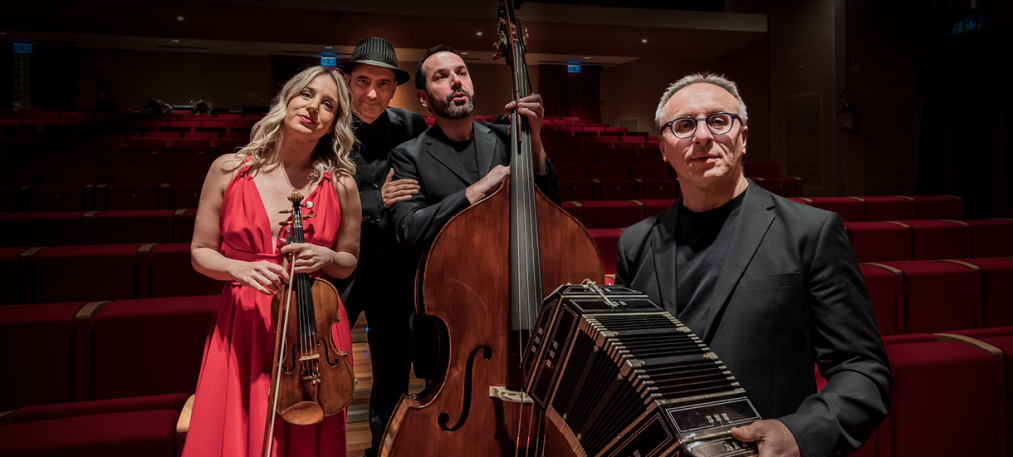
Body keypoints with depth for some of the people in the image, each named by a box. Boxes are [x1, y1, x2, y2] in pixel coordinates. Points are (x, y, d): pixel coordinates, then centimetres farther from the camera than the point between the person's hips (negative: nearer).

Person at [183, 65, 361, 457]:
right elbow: (201, 252, 6)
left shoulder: (341, 185, -2)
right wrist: (238, 268, -15)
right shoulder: (228, 170, -1)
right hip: (242, 327, 0)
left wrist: (325, 258, -13)